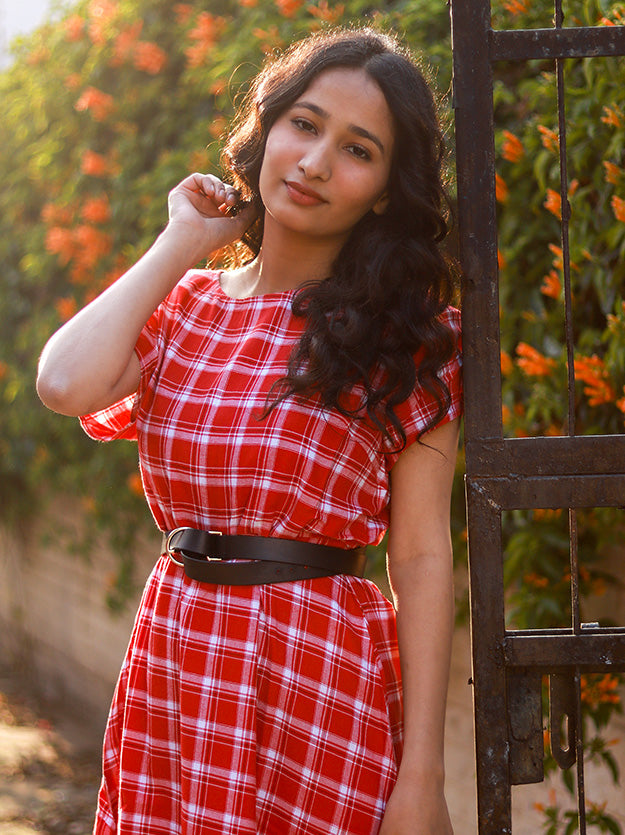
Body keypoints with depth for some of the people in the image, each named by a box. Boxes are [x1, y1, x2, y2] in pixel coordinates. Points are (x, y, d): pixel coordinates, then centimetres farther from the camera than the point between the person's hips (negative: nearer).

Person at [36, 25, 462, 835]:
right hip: (171, 669, 4)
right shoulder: (185, 305, 9)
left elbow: (421, 557, -6)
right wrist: (180, 246, 0)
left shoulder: (402, 339, -2)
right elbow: (66, 385, -12)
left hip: (320, 679, -3)